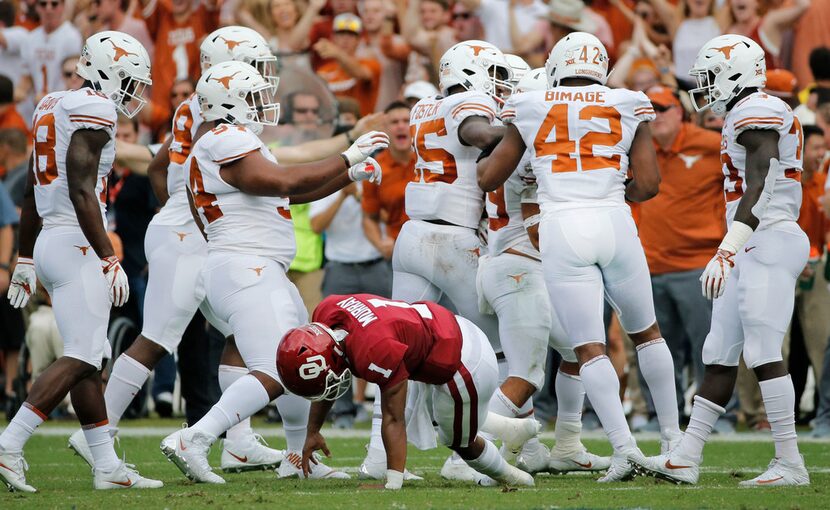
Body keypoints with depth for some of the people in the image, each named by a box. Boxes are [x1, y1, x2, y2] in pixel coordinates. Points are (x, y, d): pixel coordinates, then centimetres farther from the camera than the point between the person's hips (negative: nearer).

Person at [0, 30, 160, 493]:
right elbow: (82, 192, -19)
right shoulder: (94, 110, -11)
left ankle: (108, 466, 11)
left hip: (49, 242, 10)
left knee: (88, 358, 10)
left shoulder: (54, 107, 17)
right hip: (77, 244, -10)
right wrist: (109, 260, -20)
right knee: (80, 358, -10)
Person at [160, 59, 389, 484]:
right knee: (276, 373, -19)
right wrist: (349, 157, -15)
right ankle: (193, 441, -24)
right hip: (244, 270, -11)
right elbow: (285, 182, -23)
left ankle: (300, 457, 30)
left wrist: (351, 176, 16)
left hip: (259, 274, 11)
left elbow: (293, 193, 24)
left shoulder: (231, 141, 21)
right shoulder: (227, 141, -13)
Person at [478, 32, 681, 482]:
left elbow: (488, 178, 16)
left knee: (589, 348, -1)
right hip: (614, 225, 1)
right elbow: (647, 185, 4)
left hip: (561, 228, -1)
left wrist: (475, 157, 38)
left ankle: (624, 447, -15)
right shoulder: (628, 110, 9)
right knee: (645, 331, 20)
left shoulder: (530, 111, 9)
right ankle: (672, 439, 23)